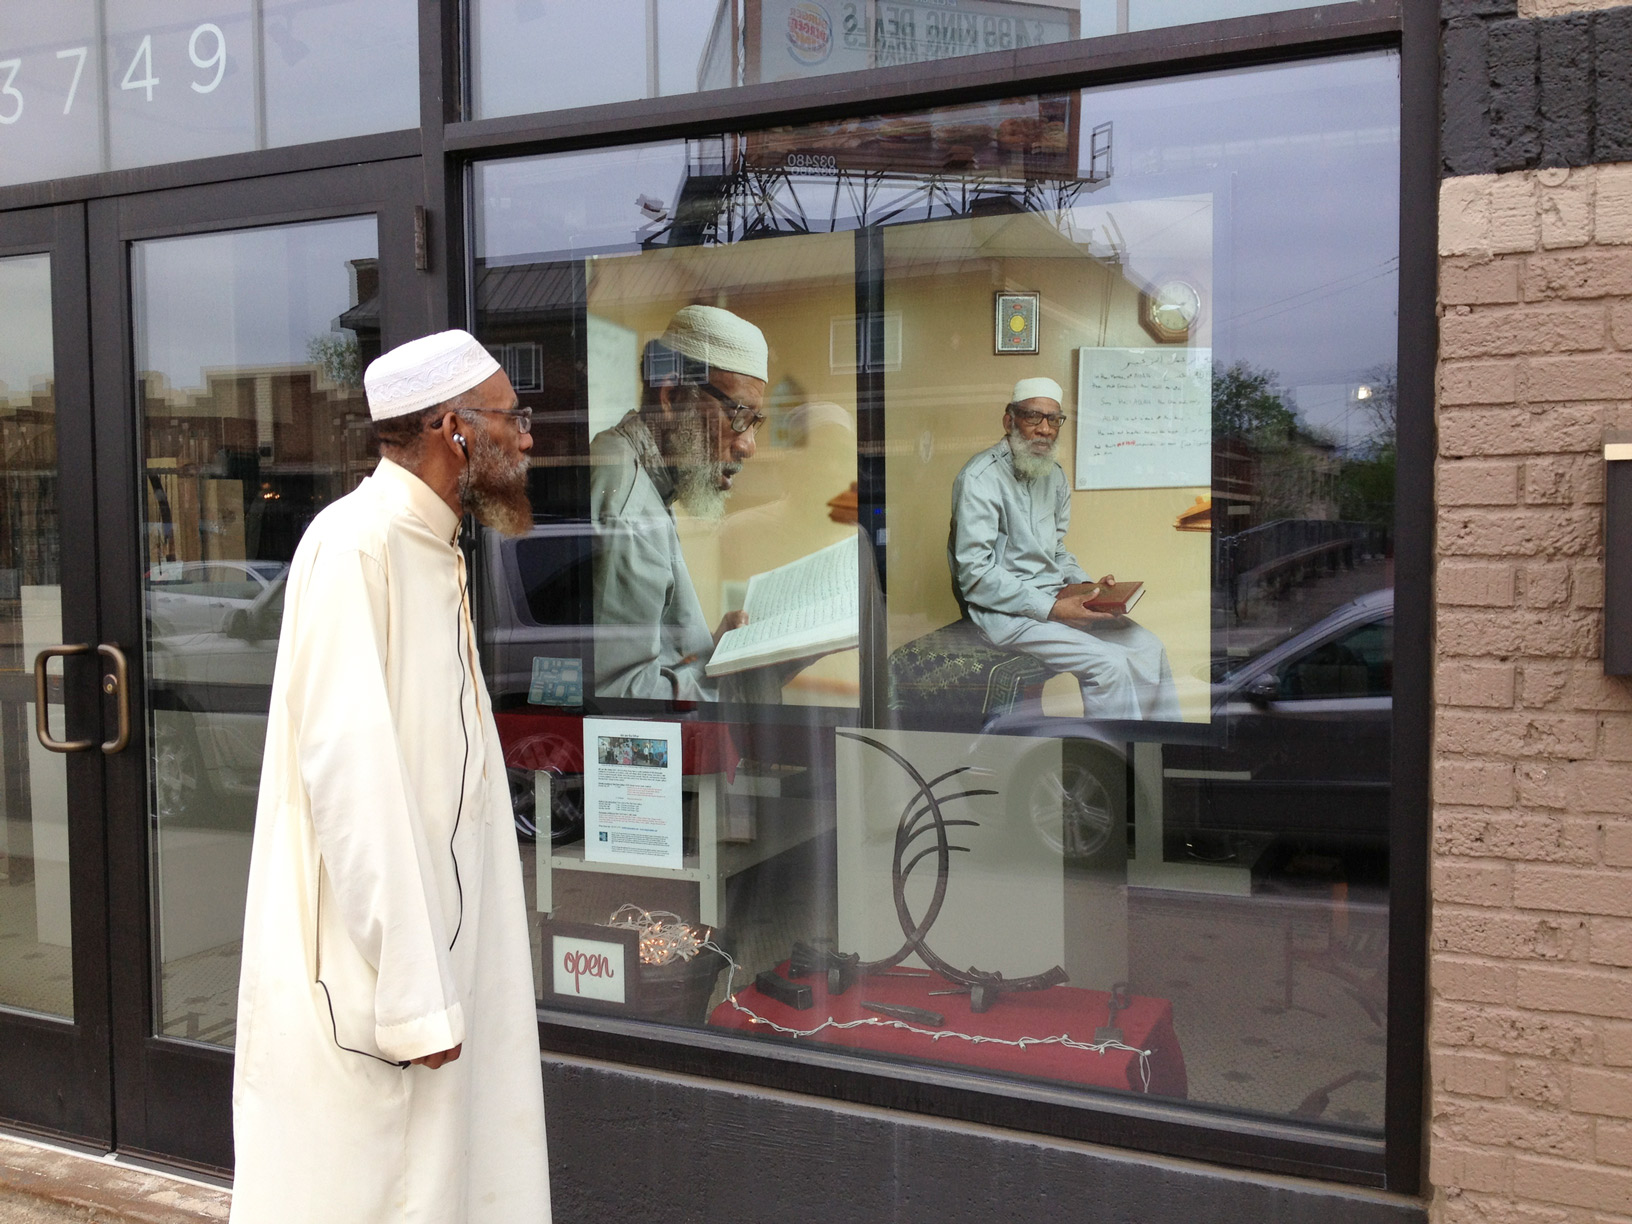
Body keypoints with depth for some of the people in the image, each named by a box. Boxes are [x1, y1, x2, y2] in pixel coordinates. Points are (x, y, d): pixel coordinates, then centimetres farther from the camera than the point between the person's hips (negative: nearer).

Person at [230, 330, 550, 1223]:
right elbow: (350, 773, -23)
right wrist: (409, 993, -23)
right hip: (368, 977, -9)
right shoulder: (354, 546, -17)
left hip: (443, 942, 9)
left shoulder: (434, 552, 13)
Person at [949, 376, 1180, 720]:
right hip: (1004, 611, -8)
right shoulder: (981, 478, -15)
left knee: (1148, 647, -2)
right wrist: (1051, 609, -23)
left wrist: (1086, 586, 1)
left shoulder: (1054, 475, 11)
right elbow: (975, 575, -21)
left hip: (1055, 598, 8)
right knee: (1109, 664, -22)